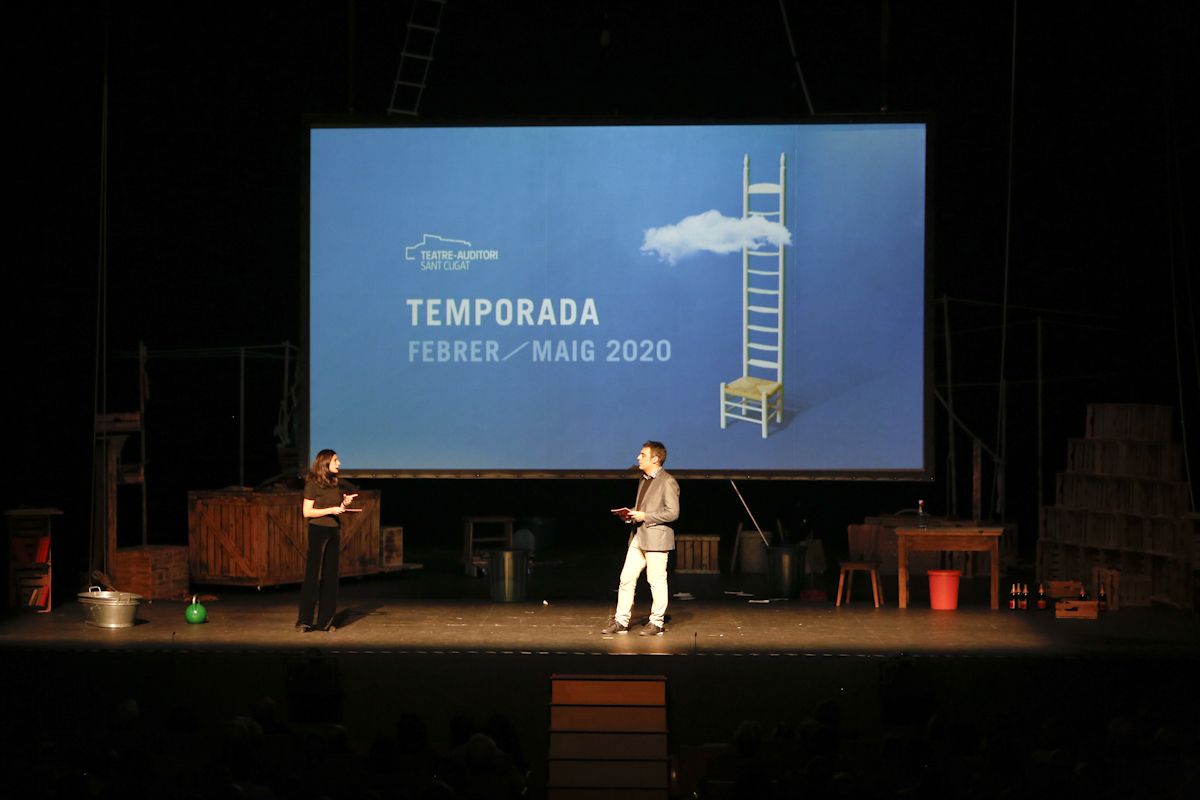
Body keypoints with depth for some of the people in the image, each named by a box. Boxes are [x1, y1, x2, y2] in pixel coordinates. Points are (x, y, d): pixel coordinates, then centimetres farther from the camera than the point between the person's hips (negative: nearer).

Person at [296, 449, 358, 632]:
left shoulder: (337, 484, 12)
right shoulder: (313, 484, -7)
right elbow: (307, 512, -11)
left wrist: (345, 504, 1)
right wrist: (331, 510, -17)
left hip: (334, 531, 6)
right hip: (318, 530, -6)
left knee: (330, 576, 5)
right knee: (313, 575, -7)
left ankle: (324, 621, 8)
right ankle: (304, 621, -4)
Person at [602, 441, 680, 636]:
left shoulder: (667, 482, -10)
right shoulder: (644, 480, 17)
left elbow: (672, 513, -16)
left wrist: (644, 516, -17)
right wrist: (631, 513, 7)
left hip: (656, 538, -8)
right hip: (638, 537, 8)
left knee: (657, 581, -1)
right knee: (626, 578, 5)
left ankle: (657, 623, 8)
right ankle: (621, 621, 10)